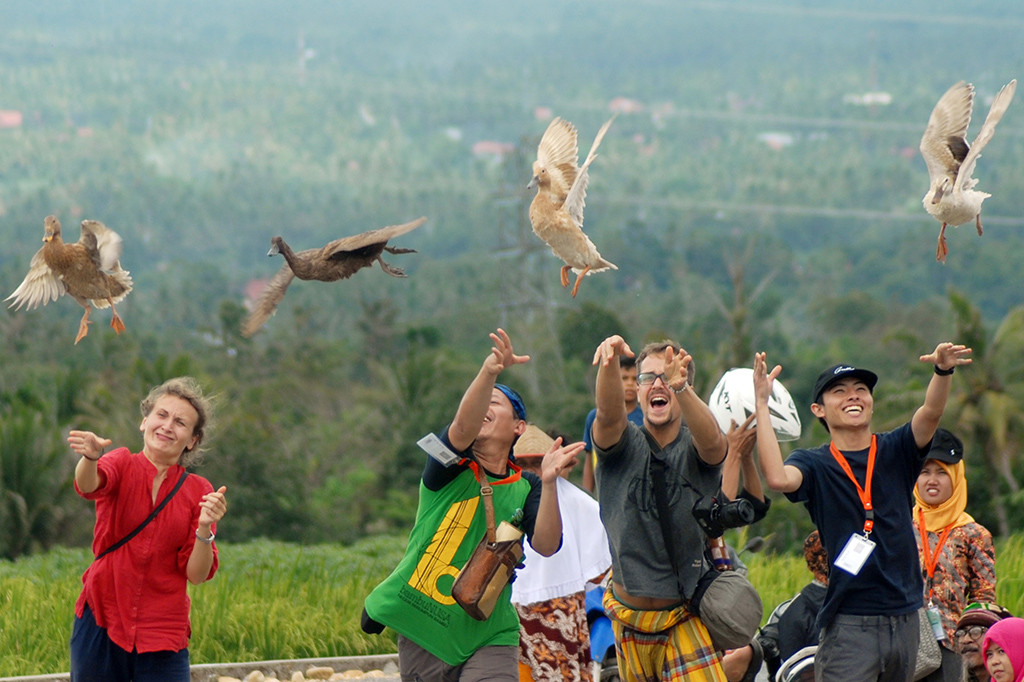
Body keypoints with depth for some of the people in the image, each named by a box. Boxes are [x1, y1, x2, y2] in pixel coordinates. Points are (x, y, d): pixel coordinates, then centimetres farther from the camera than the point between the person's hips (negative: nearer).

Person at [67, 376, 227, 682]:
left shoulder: (199, 492, 4)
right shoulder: (123, 465, 2)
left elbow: (197, 574, -1)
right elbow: (88, 485, -23)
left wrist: (205, 529, -19)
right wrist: (90, 457, -45)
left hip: (163, 633, 1)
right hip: (100, 622, -1)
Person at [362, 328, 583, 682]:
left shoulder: (525, 487, 3)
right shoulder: (451, 469, -3)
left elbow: (546, 546, -13)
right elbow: (463, 427, -25)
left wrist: (549, 482, -29)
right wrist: (489, 372, -43)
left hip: (488, 639, 0)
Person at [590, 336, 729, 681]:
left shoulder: (694, 448, -4)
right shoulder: (624, 447, -1)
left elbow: (711, 441, -29)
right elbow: (608, 413, -24)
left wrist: (681, 387, -50)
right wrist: (610, 361, -47)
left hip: (686, 617, -2)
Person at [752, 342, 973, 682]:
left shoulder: (896, 452, 9)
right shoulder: (814, 464, 1)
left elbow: (931, 412, -10)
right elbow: (778, 478, -21)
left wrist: (943, 371, -31)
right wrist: (761, 404, -20)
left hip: (905, 619, 4)